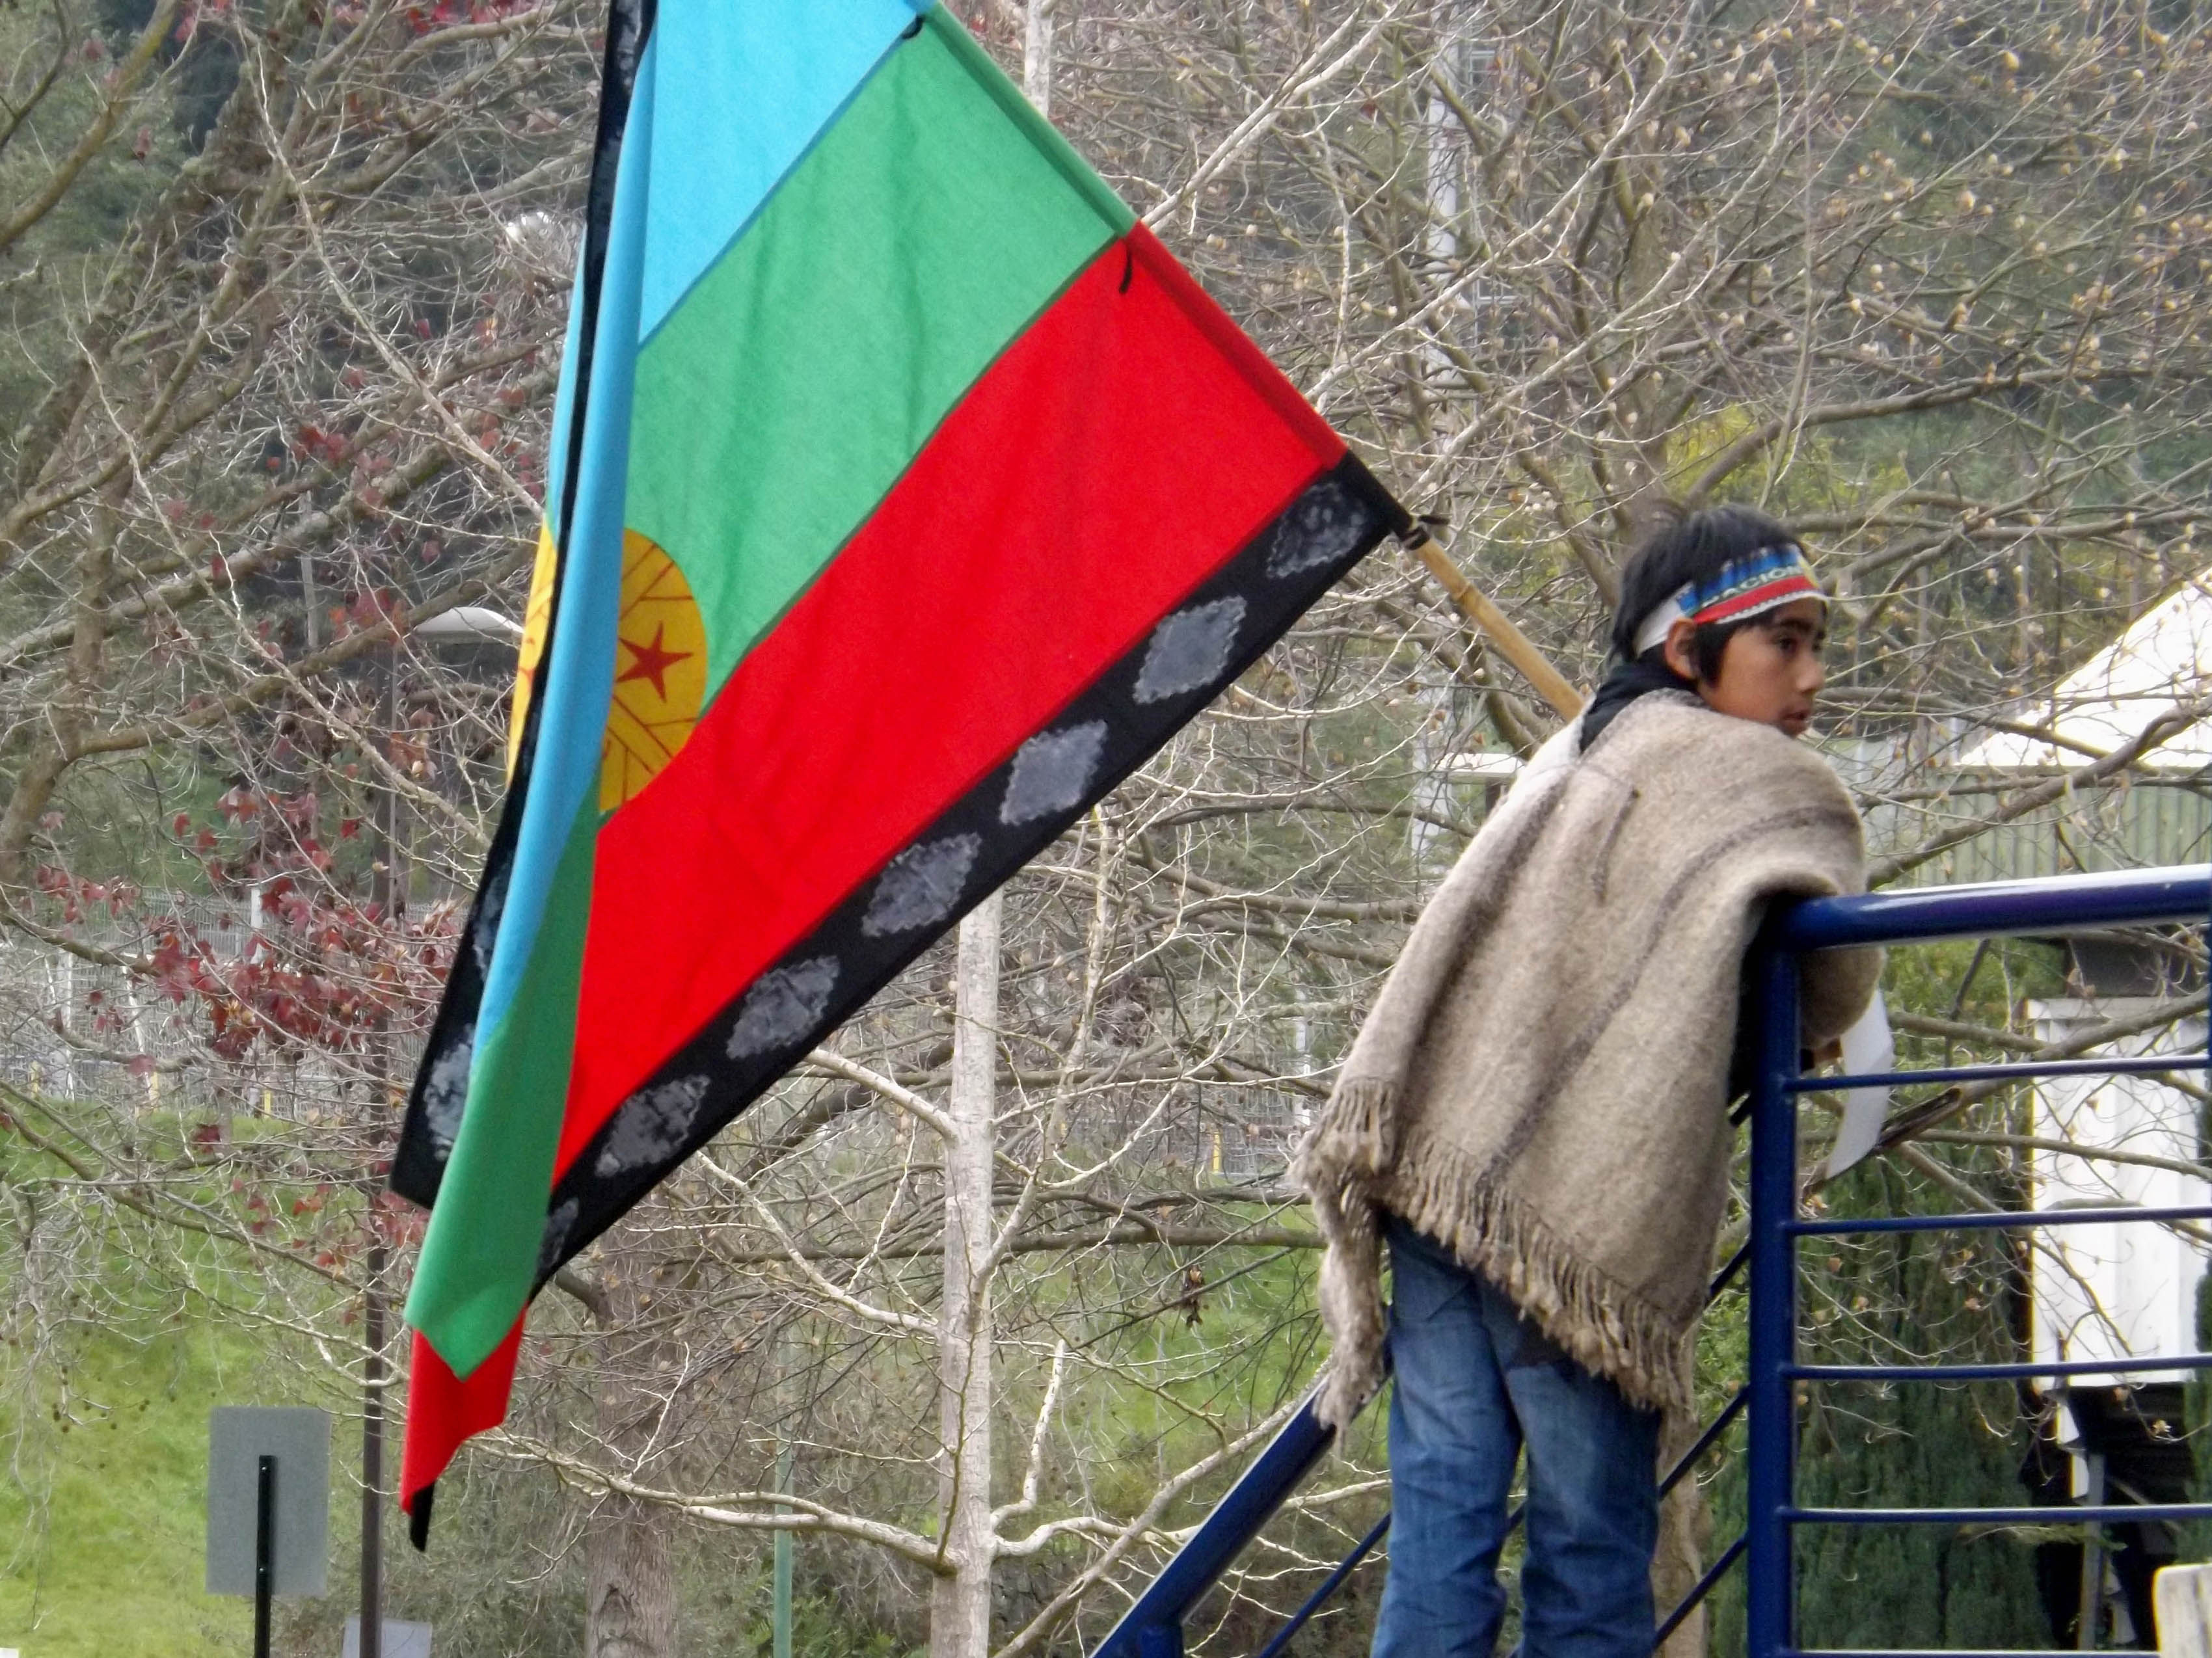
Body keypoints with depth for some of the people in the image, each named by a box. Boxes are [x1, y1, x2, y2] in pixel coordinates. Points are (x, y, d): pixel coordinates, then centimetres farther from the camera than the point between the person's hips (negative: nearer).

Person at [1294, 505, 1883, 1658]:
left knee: (1440, 1519, 3)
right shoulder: (1777, 791, 1)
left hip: (1434, 1165, 7)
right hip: (1579, 1209, -7)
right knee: (1592, 1546, -2)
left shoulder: (1577, 755, 23)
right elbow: (1832, 1005, 7)